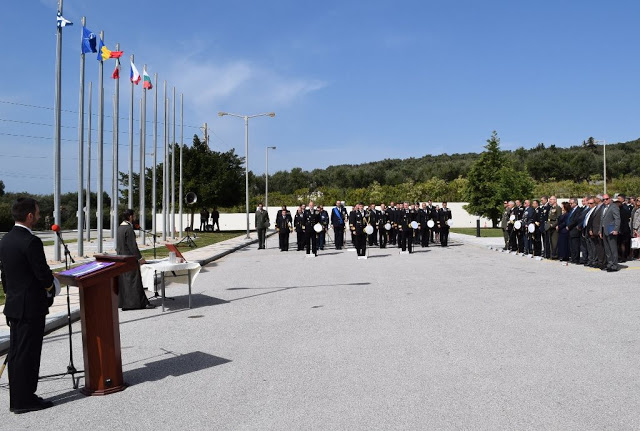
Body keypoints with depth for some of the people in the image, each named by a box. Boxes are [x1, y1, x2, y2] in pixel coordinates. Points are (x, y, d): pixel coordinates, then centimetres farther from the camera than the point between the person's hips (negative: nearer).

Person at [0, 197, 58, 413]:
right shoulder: (31, 241, -19)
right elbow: (43, 274, -19)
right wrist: (51, 286, 2)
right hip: (31, 306, -9)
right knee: (27, 354, 0)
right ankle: (24, 400, 8)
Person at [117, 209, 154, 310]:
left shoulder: (119, 228, 10)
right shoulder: (128, 229, -18)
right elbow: (132, 245, -20)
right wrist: (140, 257, -15)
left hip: (121, 257, 9)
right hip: (130, 257, -9)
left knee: (123, 280, 11)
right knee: (134, 279, -4)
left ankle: (124, 303, 16)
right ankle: (140, 302, 1)